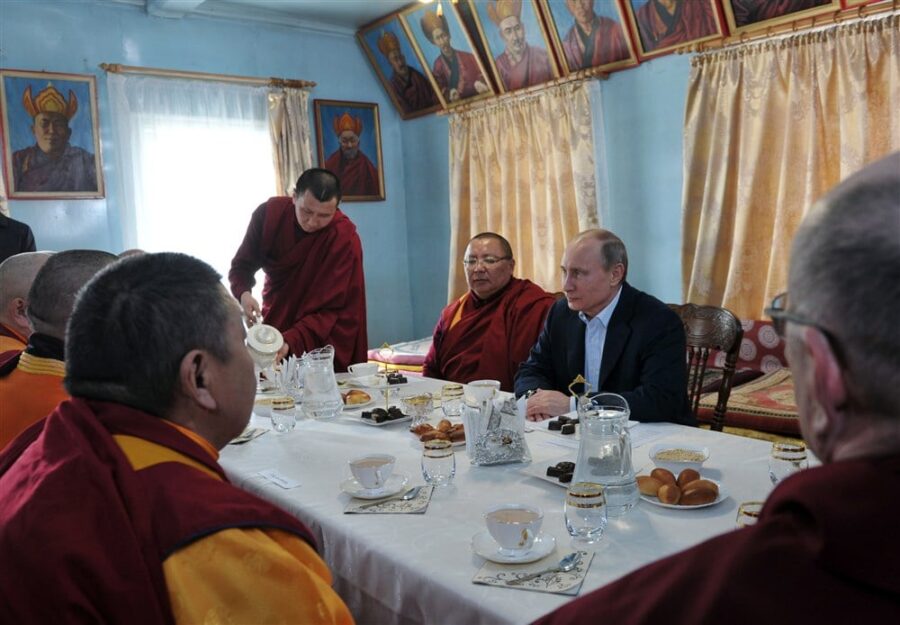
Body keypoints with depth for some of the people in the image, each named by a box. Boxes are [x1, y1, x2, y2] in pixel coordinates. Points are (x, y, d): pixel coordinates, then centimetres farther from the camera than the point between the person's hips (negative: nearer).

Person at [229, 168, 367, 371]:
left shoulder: (345, 239, -24)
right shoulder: (268, 213, -14)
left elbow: (331, 310, -23)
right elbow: (242, 265, -3)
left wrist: (291, 342, -36)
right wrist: (243, 294, -25)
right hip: (274, 323, 3)